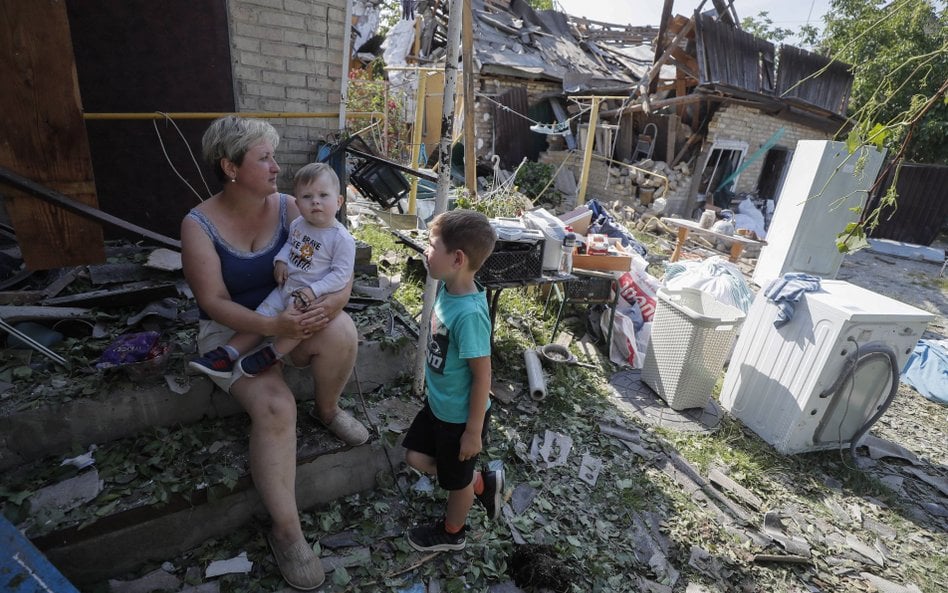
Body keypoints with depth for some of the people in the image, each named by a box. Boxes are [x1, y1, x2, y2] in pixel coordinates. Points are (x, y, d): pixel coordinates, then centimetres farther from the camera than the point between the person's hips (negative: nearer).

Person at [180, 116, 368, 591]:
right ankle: (286, 530, -10)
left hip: (291, 317, 3)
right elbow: (214, 301, -16)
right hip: (233, 330, -2)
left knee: (341, 333, -31)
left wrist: (333, 302, -32)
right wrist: (273, 327, -33)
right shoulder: (199, 225, -11)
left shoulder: (289, 208, -6)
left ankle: (327, 410, 1)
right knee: (275, 406, -28)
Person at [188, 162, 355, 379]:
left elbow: (342, 274, -18)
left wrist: (314, 290, -25)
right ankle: (228, 353, 8)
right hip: (285, 287, 7)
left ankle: (272, 355, -9)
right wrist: (281, 260, 1)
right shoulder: (297, 224, 3)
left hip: (311, 296, -6)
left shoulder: (342, 239, -18)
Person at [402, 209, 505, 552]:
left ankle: (451, 533, 49)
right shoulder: (448, 289, -9)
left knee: (457, 478, 19)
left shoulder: (469, 313, -34)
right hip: (438, 404, 8)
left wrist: (474, 430, -17)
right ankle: (483, 484, 38)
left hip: (461, 416, -8)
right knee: (417, 457, 22)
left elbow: (482, 375, -26)